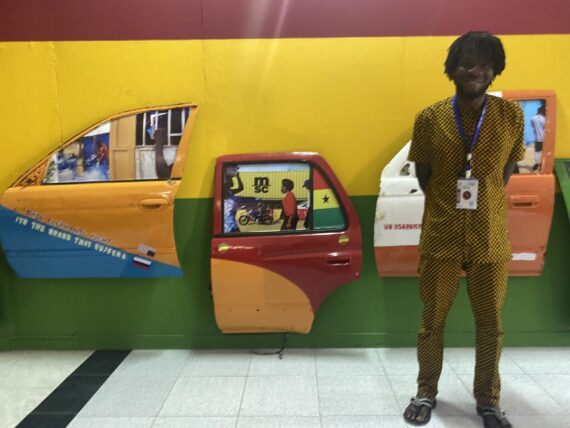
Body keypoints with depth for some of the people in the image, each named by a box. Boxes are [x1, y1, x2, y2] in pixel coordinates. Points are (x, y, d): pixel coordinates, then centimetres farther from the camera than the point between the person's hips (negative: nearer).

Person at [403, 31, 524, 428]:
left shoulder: (512, 115, -3)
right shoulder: (429, 119, -6)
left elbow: (507, 168, 9)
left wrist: (485, 203, 4)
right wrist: (448, 206, 1)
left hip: (491, 238, 1)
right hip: (441, 237, -1)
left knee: (491, 323, 12)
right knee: (432, 319, 11)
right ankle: (426, 393, 31)